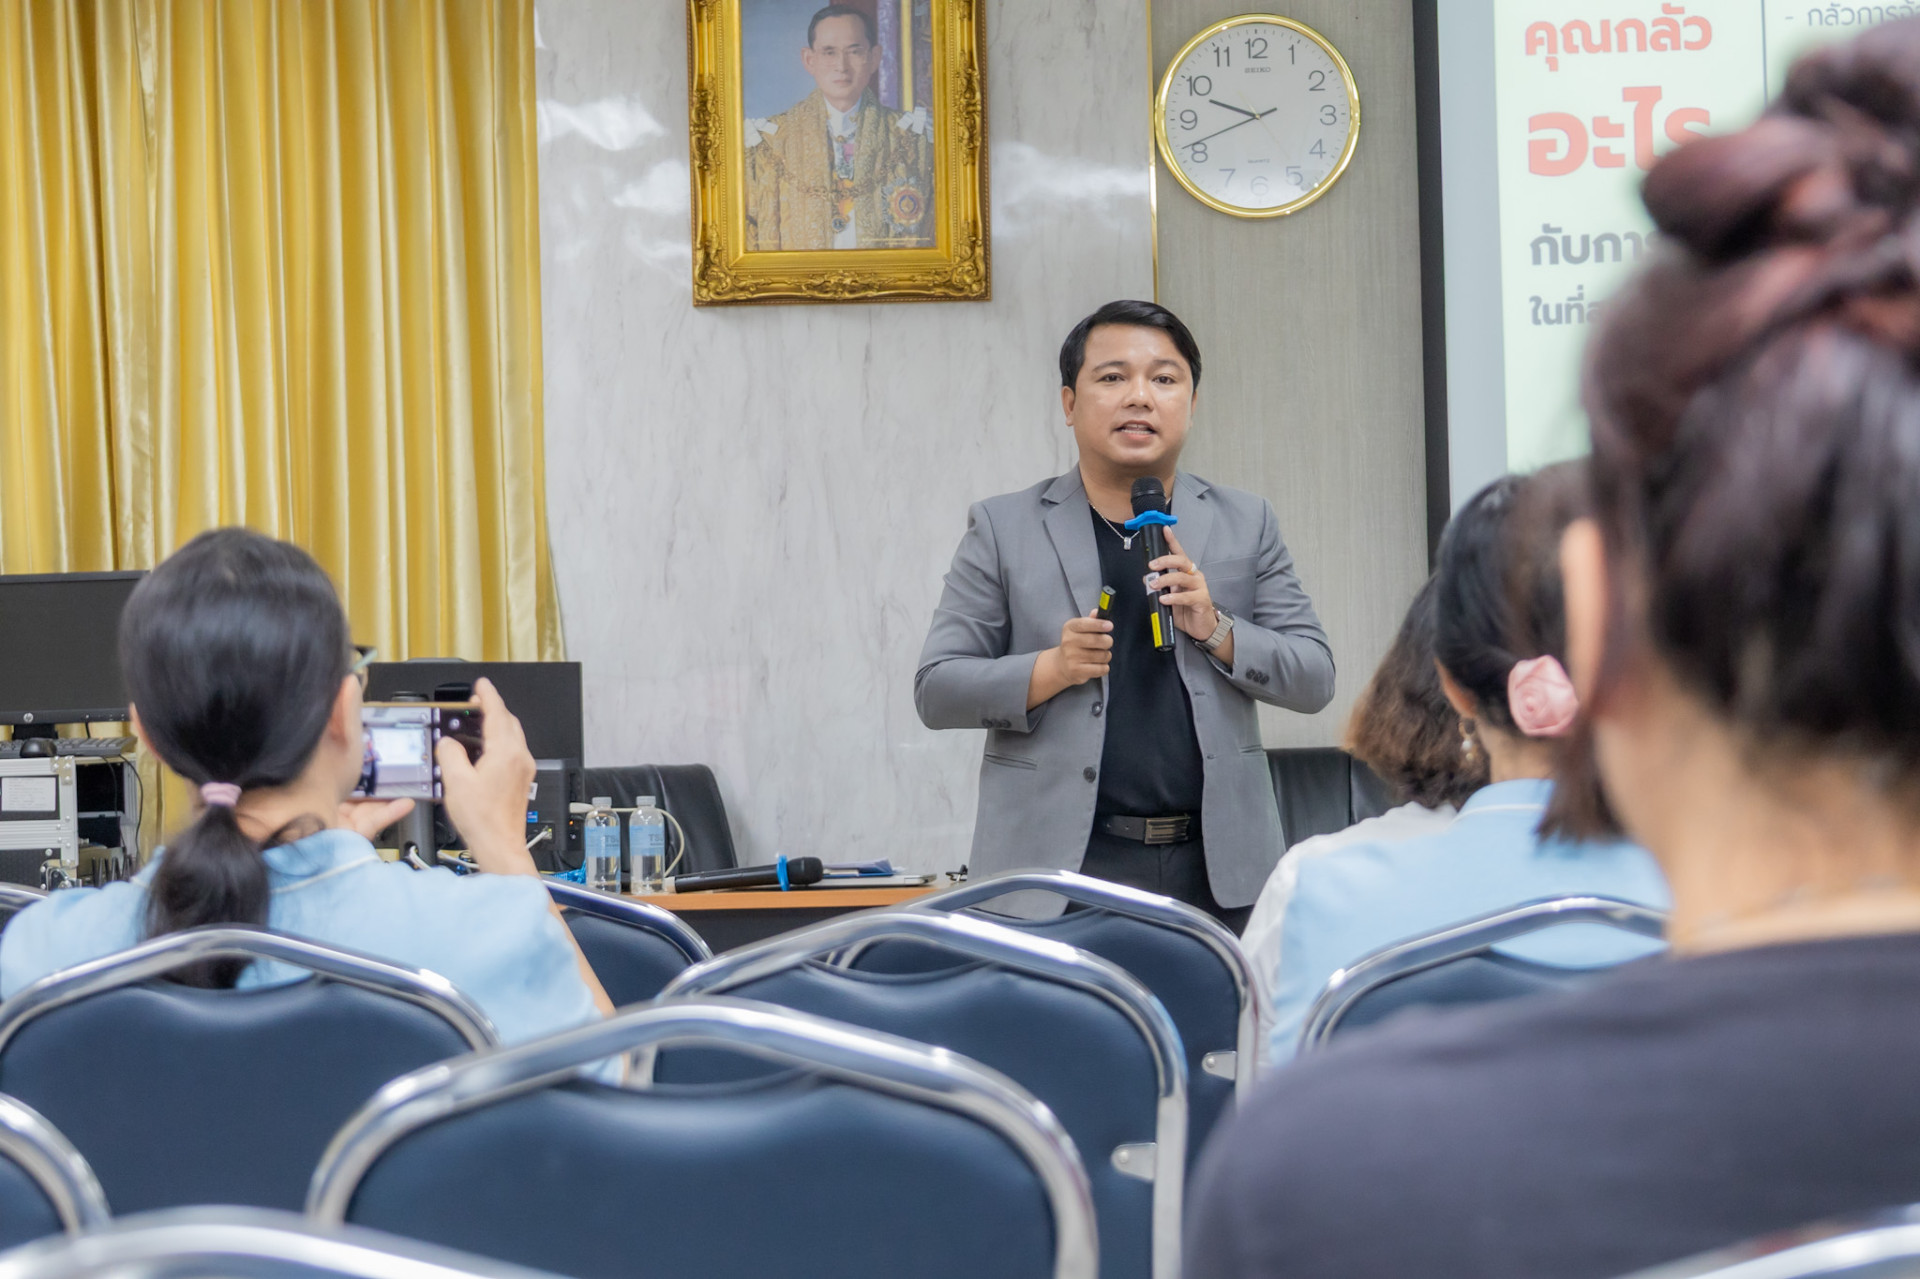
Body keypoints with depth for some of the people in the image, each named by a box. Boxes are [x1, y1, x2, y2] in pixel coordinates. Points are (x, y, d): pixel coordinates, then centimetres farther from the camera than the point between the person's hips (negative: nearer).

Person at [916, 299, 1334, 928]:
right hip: (1061, 870, -2)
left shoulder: (1246, 523, 13)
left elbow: (1315, 679, 10)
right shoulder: (1003, 528, 7)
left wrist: (1216, 630, -7)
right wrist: (1052, 668, -12)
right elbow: (935, 691, 4)